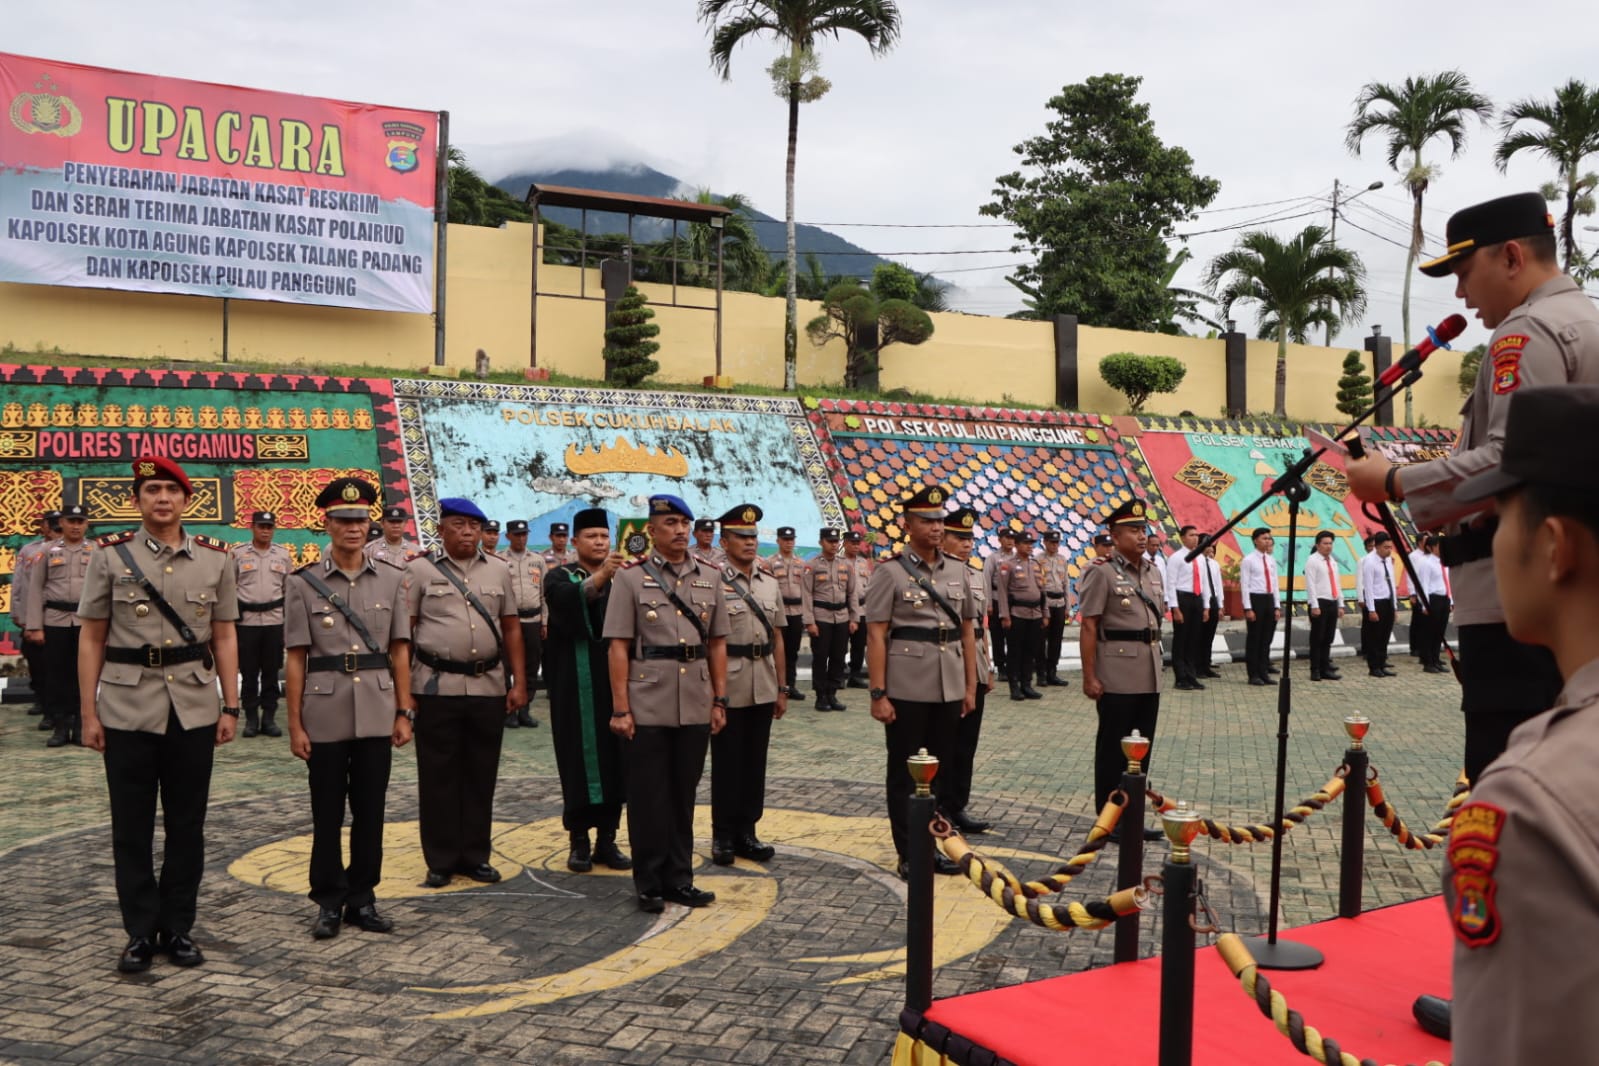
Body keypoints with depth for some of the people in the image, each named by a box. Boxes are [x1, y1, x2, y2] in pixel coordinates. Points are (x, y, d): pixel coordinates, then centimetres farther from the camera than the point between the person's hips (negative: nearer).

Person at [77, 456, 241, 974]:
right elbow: (91, 639, 2)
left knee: (187, 824, 8)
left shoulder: (216, 557, 4)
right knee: (132, 827, 5)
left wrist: (231, 706, 3)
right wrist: (88, 713, -3)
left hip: (194, 709, 1)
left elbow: (224, 637, 8)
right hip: (127, 708, -1)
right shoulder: (110, 556, 0)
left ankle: (179, 928, 21)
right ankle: (140, 932, 17)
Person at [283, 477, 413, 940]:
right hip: (325, 715, -2)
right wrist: (295, 724, -3)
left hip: (376, 713, 2)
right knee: (327, 813, 7)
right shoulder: (303, 582, -1)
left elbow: (400, 651, 6)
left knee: (370, 810, 8)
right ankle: (328, 901, 19)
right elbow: (296, 659, -1)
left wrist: (404, 712, 2)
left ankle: (362, 897, 20)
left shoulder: (392, 578, 4)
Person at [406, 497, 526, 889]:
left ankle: (476, 856, 19)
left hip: (489, 687, 3)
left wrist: (519, 681, 6)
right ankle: (441, 860, 13)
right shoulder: (420, 570, 1)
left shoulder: (498, 570, 10)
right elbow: (403, 631, -1)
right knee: (438, 776, 3)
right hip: (438, 687, -3)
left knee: (481, 775, 9)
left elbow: (512, 628, 12)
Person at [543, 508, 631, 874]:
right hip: (576, 686, -3)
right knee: (580, 760, 1)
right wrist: (600, 576, -37)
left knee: (615, 760, 5)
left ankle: (607, 839, 13)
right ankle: (579, 841, 10)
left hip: (616, 683, 3)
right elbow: (568, 600, -22)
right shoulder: (560, 577, 1)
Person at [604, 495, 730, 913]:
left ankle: (680, 879, 22)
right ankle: (650, 884, 15)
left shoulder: (710, 577, 9)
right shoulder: (631, 577, -2)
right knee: (648, 796, 4)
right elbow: (618, 647, -5)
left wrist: (720, 700, 7)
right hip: (648, 706, -3)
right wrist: (620, 708, -9)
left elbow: (717, 643, 11)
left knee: (684, 794, 12)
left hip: (696, 706, 4)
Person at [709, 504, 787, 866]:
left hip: (763, 689, 5)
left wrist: (782, 690, 11)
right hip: (728, 689, -5)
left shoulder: (770, 583, 9)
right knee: (727, 764, 4)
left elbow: (777, 639, 13)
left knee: (755, 762, 11)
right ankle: (723, 835, 15)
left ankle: (747, 831, 21)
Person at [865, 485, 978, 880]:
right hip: (907, 689, -5)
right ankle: (909, 855, 13)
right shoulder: (890, 572, -5)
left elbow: (968, 630, 13)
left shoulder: (957, 571, 9)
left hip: (949, 689, 5)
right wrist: (878, 694, -12)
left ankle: (933, 845, 25)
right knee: (904, 774, 4)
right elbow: (876, 635, -8)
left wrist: (970, 686, 9)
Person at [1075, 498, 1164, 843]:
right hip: (1117, 675, -7)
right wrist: (1089, 676, -14)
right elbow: (1089, 627, -11)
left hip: (1149, 674, 7)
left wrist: (1157, 662, 16)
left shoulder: (1153, 570, 12)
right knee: (1113, 749, 2)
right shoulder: (1102, 572, -8)